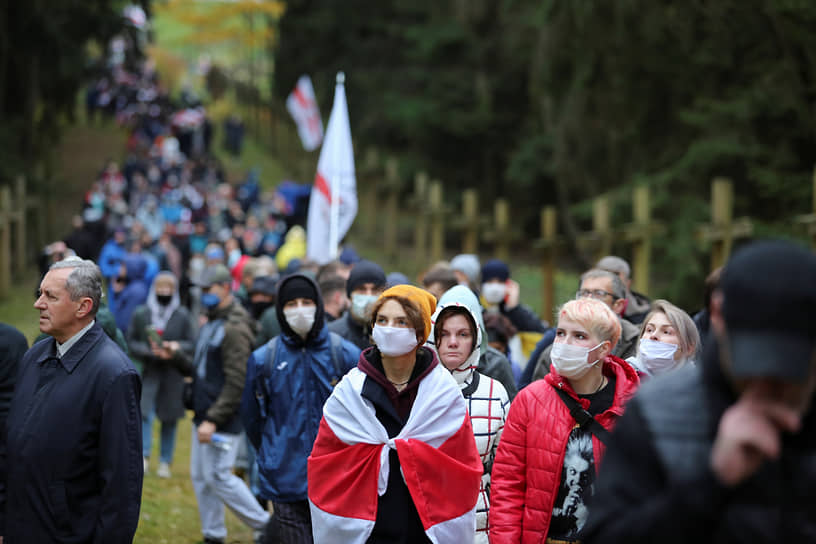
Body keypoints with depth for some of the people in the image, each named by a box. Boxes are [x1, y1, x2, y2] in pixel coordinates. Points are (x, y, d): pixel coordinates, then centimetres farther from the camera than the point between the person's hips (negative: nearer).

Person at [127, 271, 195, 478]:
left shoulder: (183, 315, 3)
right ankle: (144, 457, -9)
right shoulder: (140, 314, 4)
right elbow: (131, 343, 4)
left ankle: (165, 462, 14)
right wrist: (149, 351, -13)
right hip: (149, 371, 0)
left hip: (174, 373, 0)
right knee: (144, 413, -14)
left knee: (170, 418, 5)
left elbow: (192, 344, 4)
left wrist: (177, 347, -17)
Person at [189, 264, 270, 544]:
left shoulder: (235, 329, -18)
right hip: (203, 415, 10)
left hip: (223, 419, -10)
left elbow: (237, 382, -21)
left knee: (218, 477, -7)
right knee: (200, 476, 12)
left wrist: (213, 420, -22)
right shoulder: (210, 324, 14)